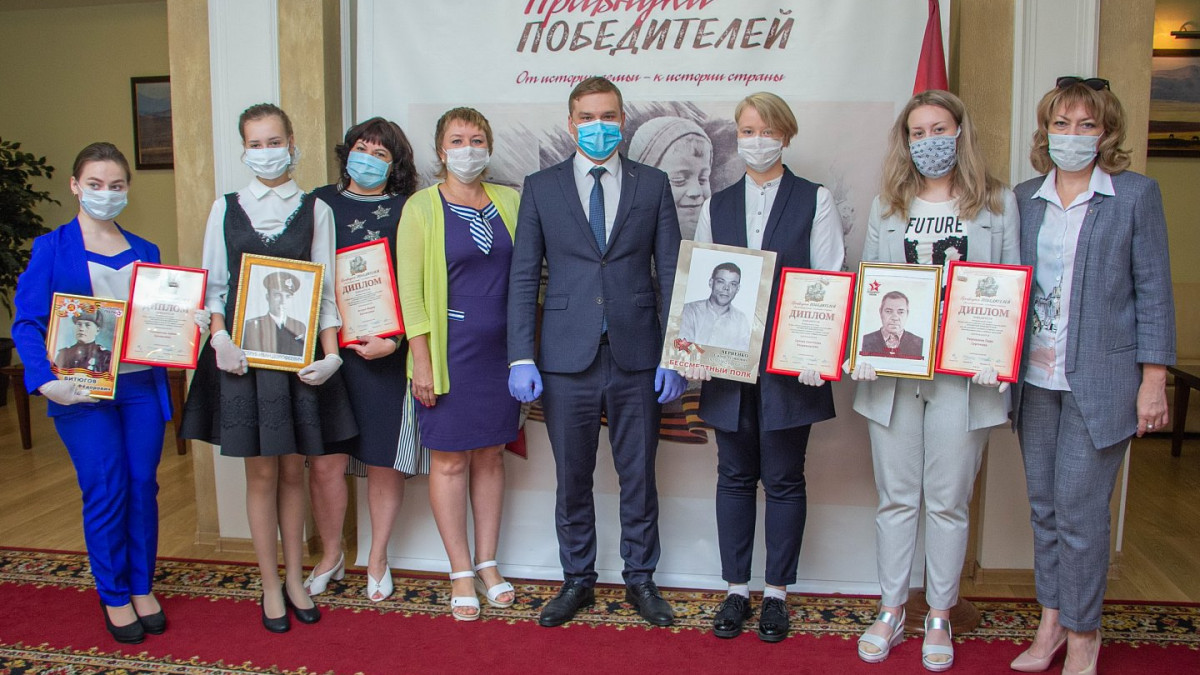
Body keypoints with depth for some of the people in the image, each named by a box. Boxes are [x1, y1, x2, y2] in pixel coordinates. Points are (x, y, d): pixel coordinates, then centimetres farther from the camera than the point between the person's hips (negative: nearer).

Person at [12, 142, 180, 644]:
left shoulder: (145, 252, 11)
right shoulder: (52, 248, -1)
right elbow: (28, 323, -6)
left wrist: (191, 324, -9)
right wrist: (47, 381, -19)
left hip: (142, 384, 3)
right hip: (82, 391, -3)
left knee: (143, 487, 9)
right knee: (106, 491, 1)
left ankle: (142, 587, 26)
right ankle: (114, 597, 19)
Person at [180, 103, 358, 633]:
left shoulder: (315, 210, 4)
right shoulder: (226, 208, 6)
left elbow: (327, 289, 2)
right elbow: (212, 285, 6)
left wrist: (330, 354, -8)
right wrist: (220, 338, -10)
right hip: (242, 354, 0)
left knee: (293, 470, 9)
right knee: (261, 472, 5)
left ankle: (295, 579, 23)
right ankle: (271, 586, 18)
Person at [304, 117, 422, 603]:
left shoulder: (406, 212, 2)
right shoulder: (320, 203, 9)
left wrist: (392, 341, -14)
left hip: (386, 354, -2)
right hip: (325, 349, 2)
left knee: (384, 462, 6)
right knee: (325, 461, 3)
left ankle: (377, 560, 25)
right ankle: (330, 556, 25)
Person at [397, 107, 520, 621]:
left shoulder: (509, 201, 8)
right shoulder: (422, 207, -2)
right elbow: (410, 290, -5)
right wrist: (422, 363, -10)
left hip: (501, 348, 3)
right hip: (449, 348, -3)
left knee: (491, 457, 11)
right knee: (450, 461, 3)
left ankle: (487, 564, 24)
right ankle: (461, 573, 17)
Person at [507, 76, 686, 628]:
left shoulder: (652, 184, 6)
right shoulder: (540, 187, 6)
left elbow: (671, 274, 4)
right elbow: (523, 278, 3)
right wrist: (521, 357, -5)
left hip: (637, 358, 0)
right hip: (567, 359, 0)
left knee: (639, 477, 10)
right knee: (572, 479, 10)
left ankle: (640, 579, 27)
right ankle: (577, 581, 27)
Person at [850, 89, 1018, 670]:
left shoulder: (998, 203, 6)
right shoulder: (887, 206, 11)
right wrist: (860, 348, -7)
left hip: (963, 376, -2)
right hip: (892, 371, 2)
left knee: (948, 502, 7)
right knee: (896, 498, 9)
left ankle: (939, 618, 22)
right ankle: (890, 613, 23)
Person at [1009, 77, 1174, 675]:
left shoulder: (1136, 194, -1)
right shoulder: (1024, 198, 9)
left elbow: (1153, 290, -2)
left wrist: (1153, 380, -6)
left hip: (1100, 379, -4)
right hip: (1034, 378, 4)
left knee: (1079, 508, -1)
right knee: (1043, 505, 11)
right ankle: (1050, 620, 26)